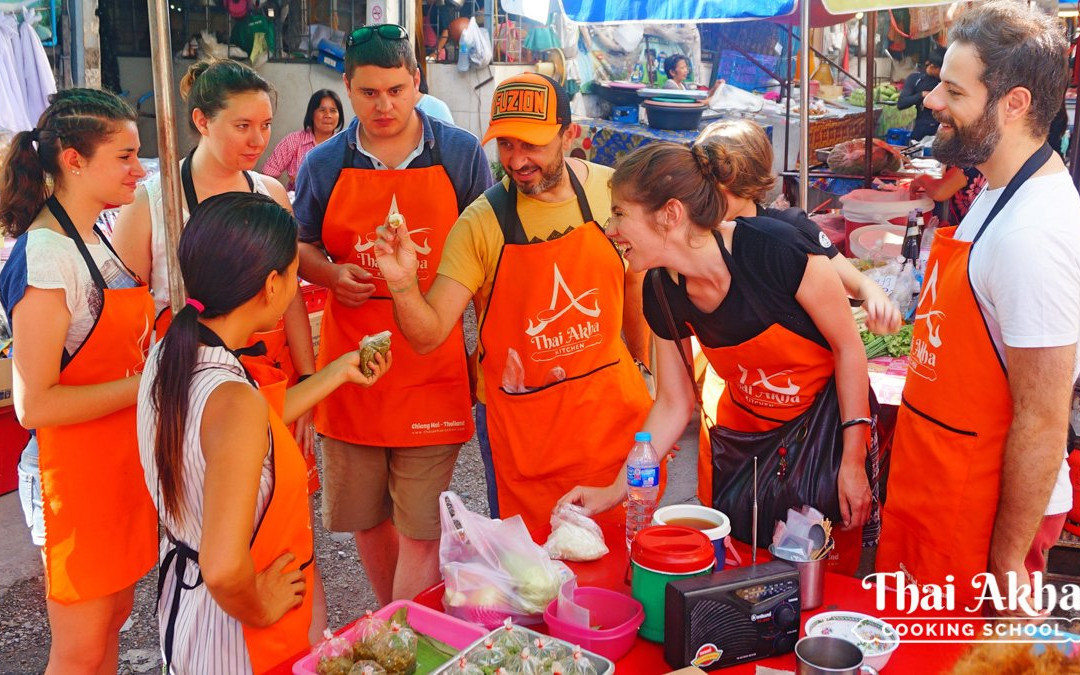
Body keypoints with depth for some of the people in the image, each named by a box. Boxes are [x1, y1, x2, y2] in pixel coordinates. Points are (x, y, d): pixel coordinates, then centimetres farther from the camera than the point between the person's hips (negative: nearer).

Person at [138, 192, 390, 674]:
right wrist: (259, 609, -18)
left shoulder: (169, 354, -7)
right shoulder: (235, 399, -34)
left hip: (181, 586, 8)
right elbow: (224, 569, -40)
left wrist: (339, 371, 15)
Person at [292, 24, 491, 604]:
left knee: (420, 528, -3)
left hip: (432, 368, -2)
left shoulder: (460, 154, 1)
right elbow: (301, 250, 15)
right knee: (365, 518, 14)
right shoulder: (323, 164, 4)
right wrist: (331, 273, -8)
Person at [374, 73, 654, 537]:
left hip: (612, 407, 3)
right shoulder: (481, 223, -14)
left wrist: (646, 372, 17)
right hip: (519, 422, -2)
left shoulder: (609, 190, -5)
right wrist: (403, 284, -36)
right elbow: (427, 336, -17)